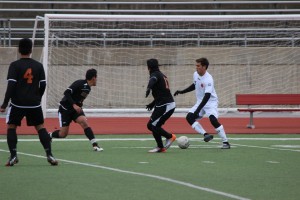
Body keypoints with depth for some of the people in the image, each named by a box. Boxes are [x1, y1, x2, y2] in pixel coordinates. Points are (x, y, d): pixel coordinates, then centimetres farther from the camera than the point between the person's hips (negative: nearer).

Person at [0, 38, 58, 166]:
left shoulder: (14, 65, -6)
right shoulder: (38, 66, 4)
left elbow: (11, 85, -12)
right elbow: (43, 85, 6)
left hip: (18, 103, -3)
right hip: (34, 104, 3)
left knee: (11, 127, 11)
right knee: (40, 127, 10)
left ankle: (13, 156, 0)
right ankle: (49, 155, -1)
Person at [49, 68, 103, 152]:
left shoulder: (88, 88, 5)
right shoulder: (79, 83, -20)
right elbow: (66, 93, -26)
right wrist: (74, 105, -33)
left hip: (76, 108, 6)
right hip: (65, 109, -6)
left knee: (84, 122, -21)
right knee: (63, 134, -5)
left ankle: (95, 145, -24)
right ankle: (50, 135, 26)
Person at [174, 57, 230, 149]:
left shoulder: (208, 79, -26)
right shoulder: (195, 74, -1)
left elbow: (207, 97, -31)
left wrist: (197, 111, -36)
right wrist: (181, 92, 17)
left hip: (211, 102, -8)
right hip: (200, 102, 8)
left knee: (213, 119, -28)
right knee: (189, 117, -11)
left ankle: (225, 142, -18)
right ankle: (205, 134, -12)